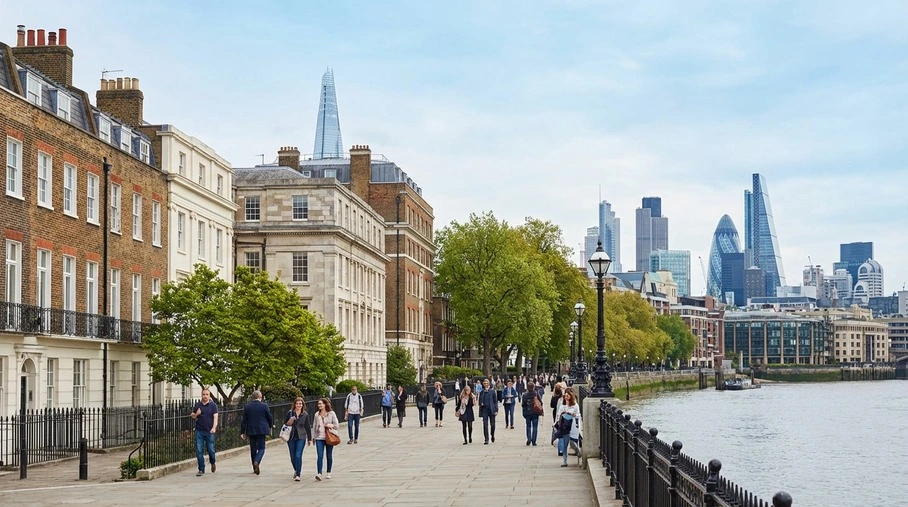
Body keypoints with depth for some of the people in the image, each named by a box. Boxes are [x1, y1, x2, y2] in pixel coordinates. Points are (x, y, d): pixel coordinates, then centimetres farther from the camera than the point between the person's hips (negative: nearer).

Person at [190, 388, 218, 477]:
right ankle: (201, 470, 6)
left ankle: (213, 463, 32)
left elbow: (215, 417, -8)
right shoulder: (197, 405, 8)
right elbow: (192, 417, 15)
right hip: (199, 431, 2)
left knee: (210, 450, 1)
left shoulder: (213, 405, 1)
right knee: (199, 451, -2)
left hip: (209, 432, -2)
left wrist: (214, 427, -24)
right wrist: (196, 414, -8)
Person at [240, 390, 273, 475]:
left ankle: (255, 468, 17)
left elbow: (243, 420, 1)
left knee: (253, 449, 12)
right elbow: (270, 417, 1)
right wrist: (271, 426, 20)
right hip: (261, 430, -2)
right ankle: (256, 462, -25)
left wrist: (242, 432, 5)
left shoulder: (247, 407, 0)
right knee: (261, 448, 2)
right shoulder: (264, 406, -7)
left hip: (251, 431, 3)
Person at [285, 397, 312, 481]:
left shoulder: (305, 415, 2)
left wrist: (309, 439, 8)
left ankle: (298, 474, -9)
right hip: (291, 437, 1)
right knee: (292, 457, 8)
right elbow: (285, 424, 8)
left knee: (298, 456, -13)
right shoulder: (290, 413, 1)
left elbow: (308, 427, 7)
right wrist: (289, 421, -14)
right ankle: (296, 470, 35)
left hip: (301, 437, -1)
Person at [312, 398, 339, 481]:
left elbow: (337, 425, 1)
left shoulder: (331, 414, 0)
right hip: (319, 438, 1)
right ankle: (319, 473, -16)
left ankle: (328, 472, 22)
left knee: (329, 455, 9)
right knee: (320, 456, -10)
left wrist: (331, 425, -19)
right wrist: (313, 436, 11)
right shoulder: (317, 415, 9)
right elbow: (314, 426, 15)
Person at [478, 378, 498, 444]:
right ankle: (486, 439, -1)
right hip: (484, 409, 1)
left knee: (492, 424, 5)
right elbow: (480, 401, 16)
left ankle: (493, 435, 33)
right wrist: (481, 404, -6)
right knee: (485, 424, -4)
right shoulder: (482, 392, 7)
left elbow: (495, 401, 1)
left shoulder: (492, 391, 0)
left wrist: (496, 410, -4)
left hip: (491, 410, -1)